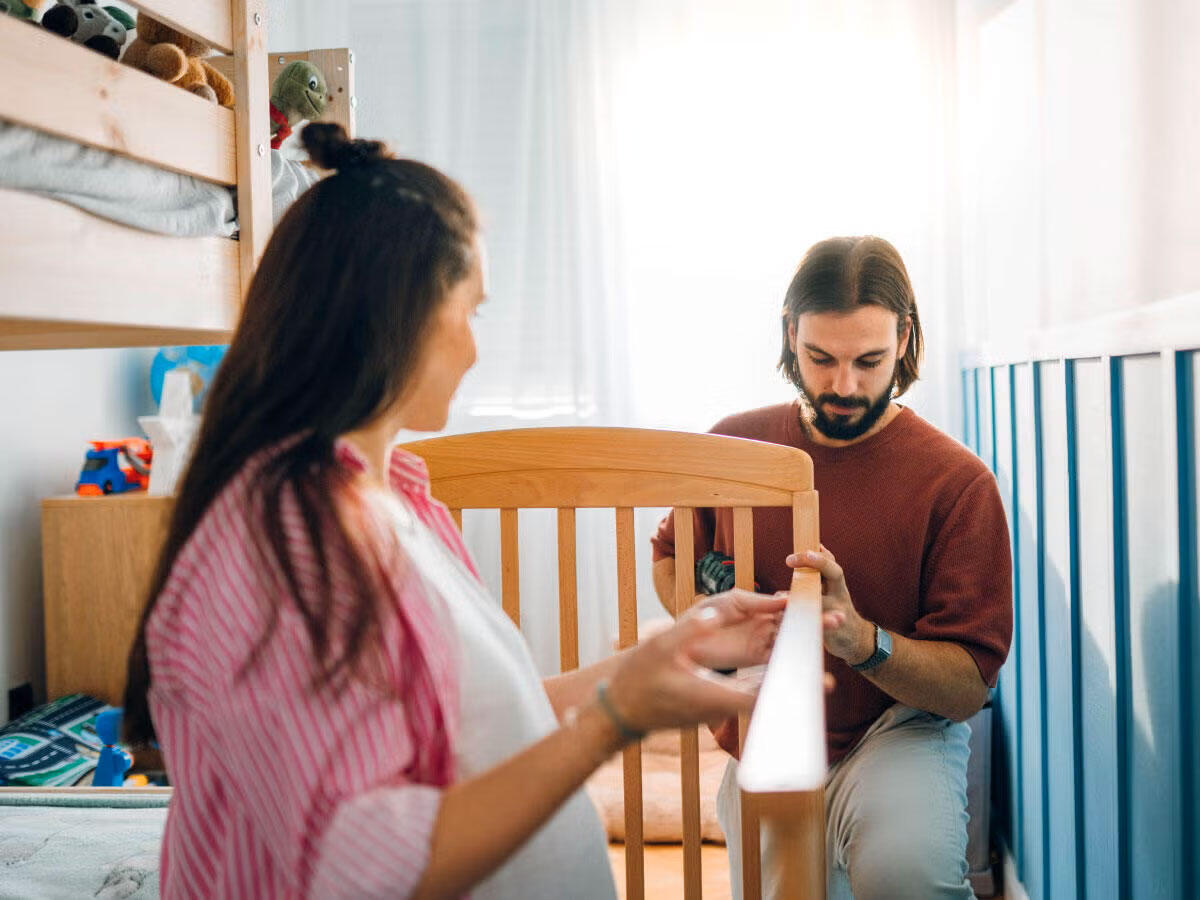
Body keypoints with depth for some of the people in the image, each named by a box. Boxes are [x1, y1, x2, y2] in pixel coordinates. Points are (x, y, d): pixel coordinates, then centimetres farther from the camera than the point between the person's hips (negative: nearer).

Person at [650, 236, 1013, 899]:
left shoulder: (957, 482, -14)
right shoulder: (735, 444, -2)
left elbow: (969, 686, -16)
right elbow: (670, 557, 16)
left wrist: (863, 639, -35)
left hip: (901, 731, -4)